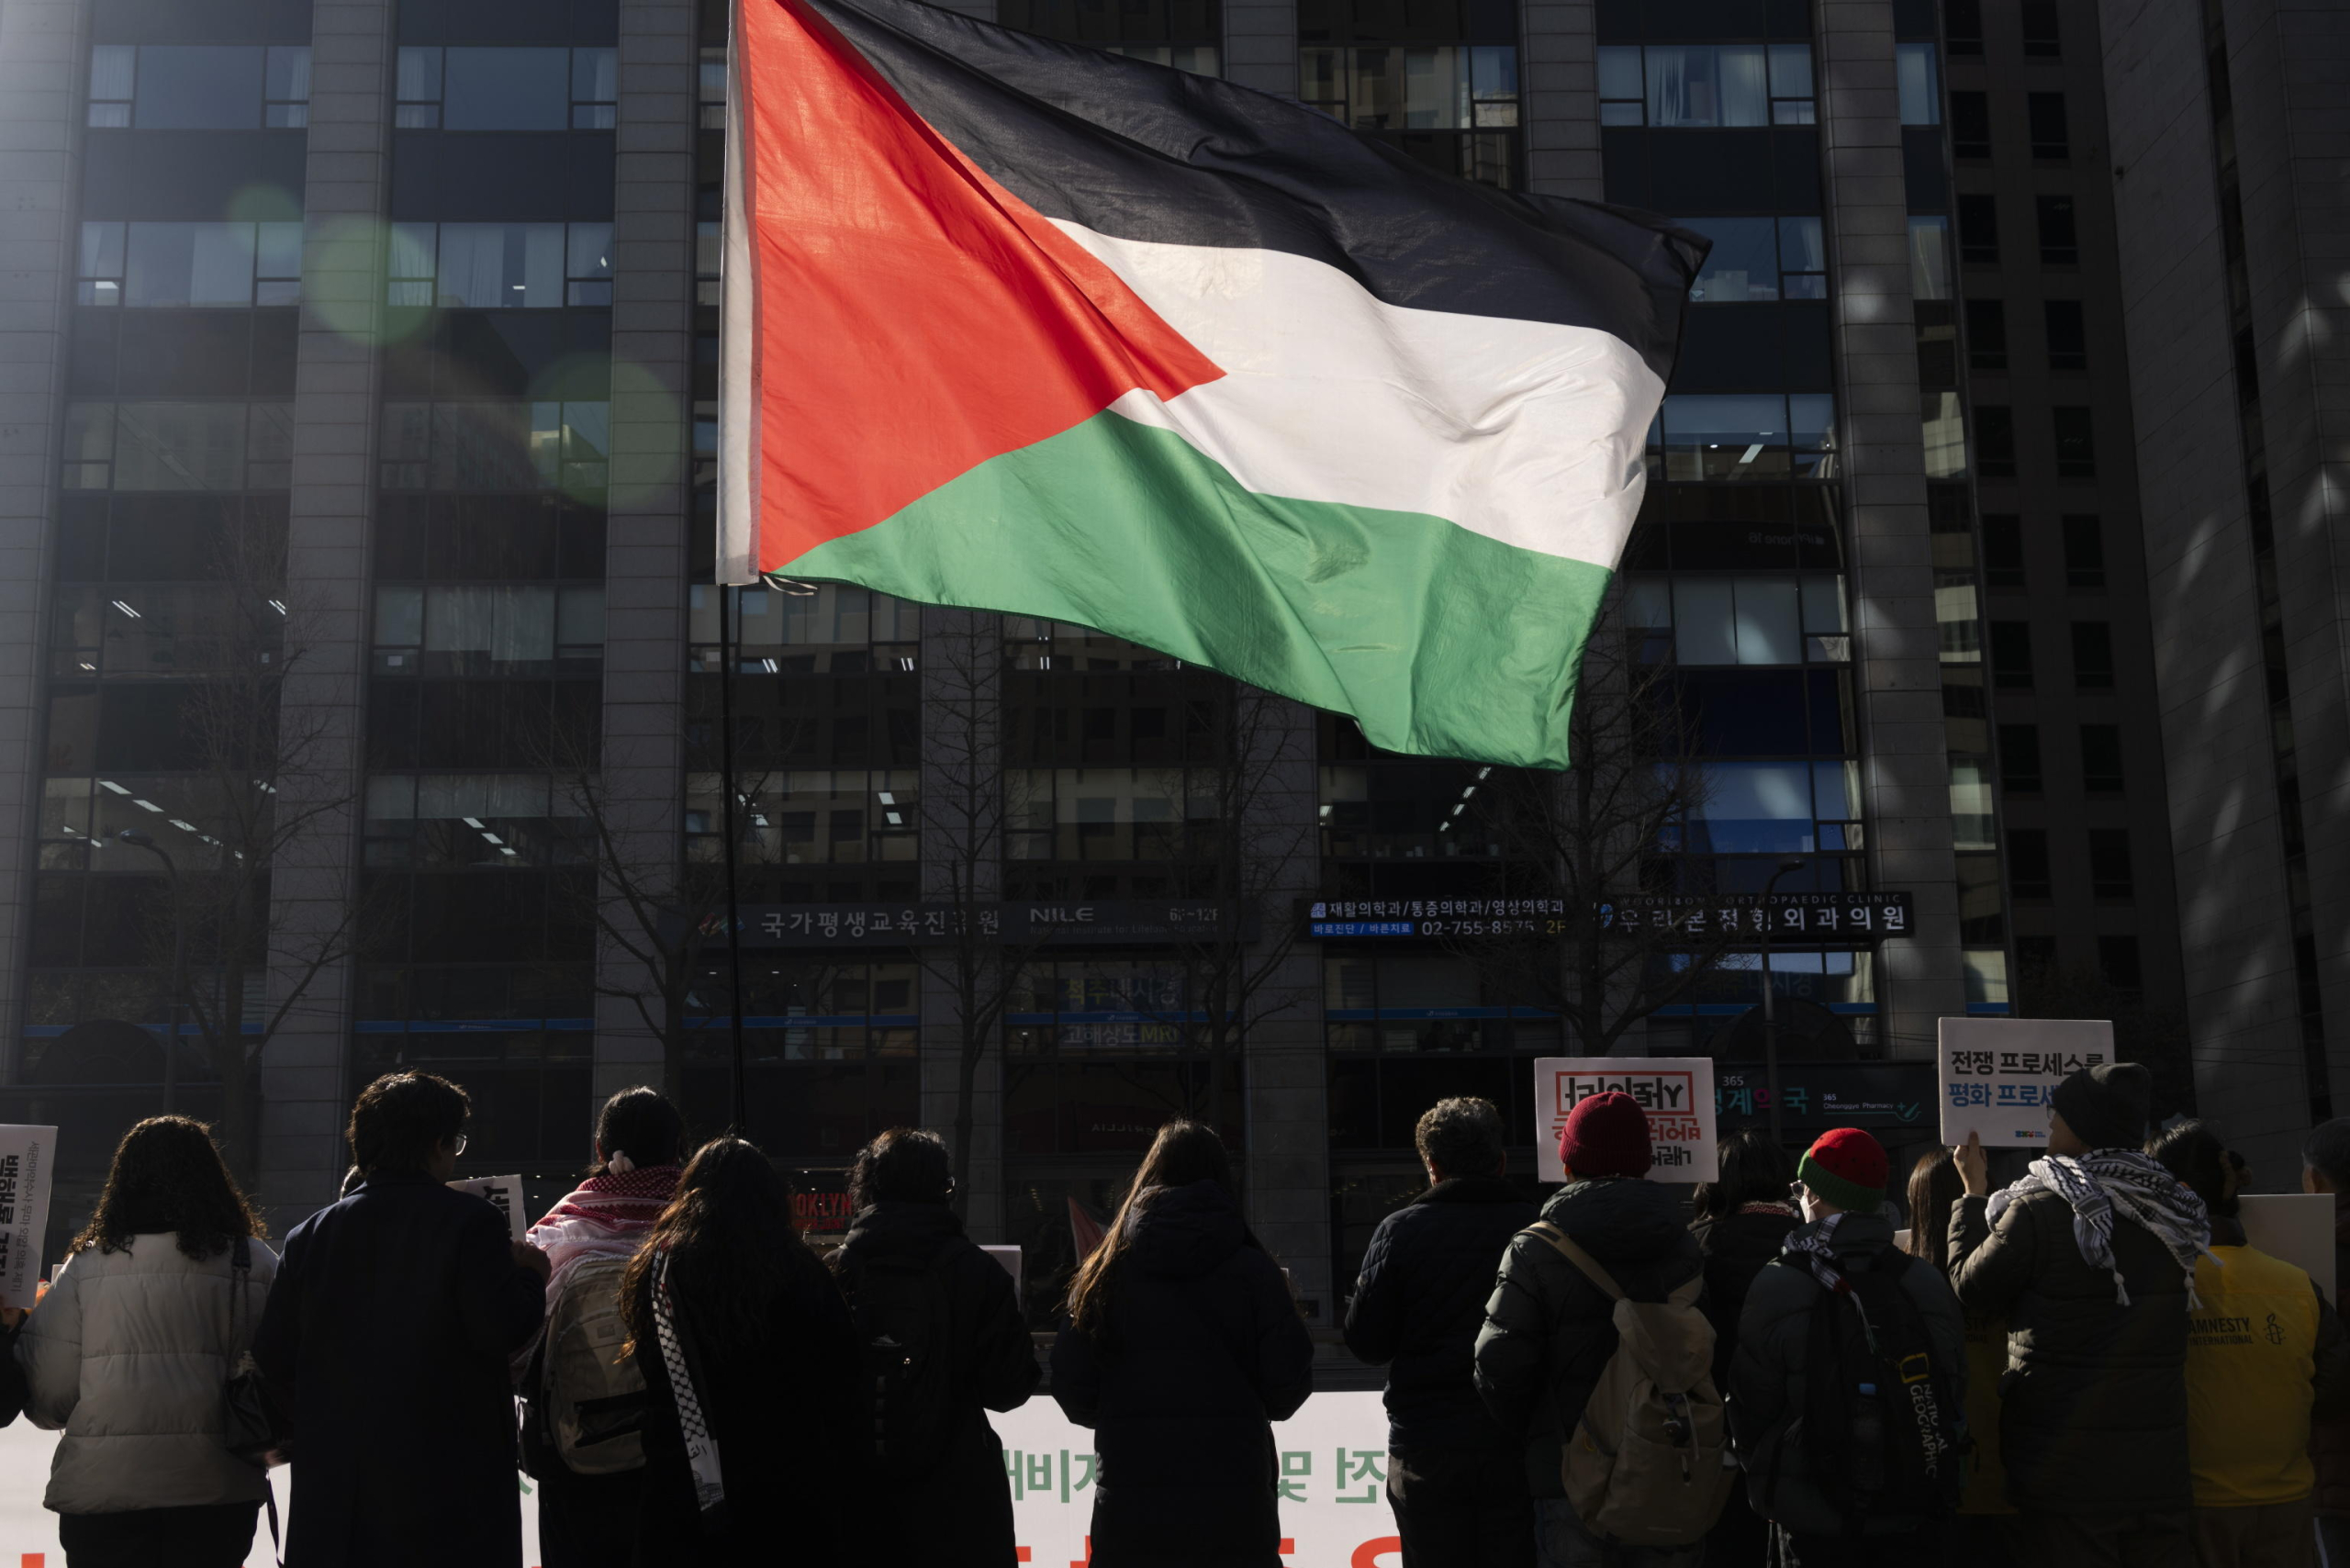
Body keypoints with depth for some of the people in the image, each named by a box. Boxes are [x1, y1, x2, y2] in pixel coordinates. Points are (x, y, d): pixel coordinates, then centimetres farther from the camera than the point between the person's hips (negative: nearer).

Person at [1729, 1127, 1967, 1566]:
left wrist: (1764, 1481, 9)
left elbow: (1751, 1408, -8)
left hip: (1813, 1528, -3)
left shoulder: (1777, 1287, -14)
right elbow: (1954, 1403, 5)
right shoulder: (1929, 1286, -3)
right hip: (1910, 1521, 3)